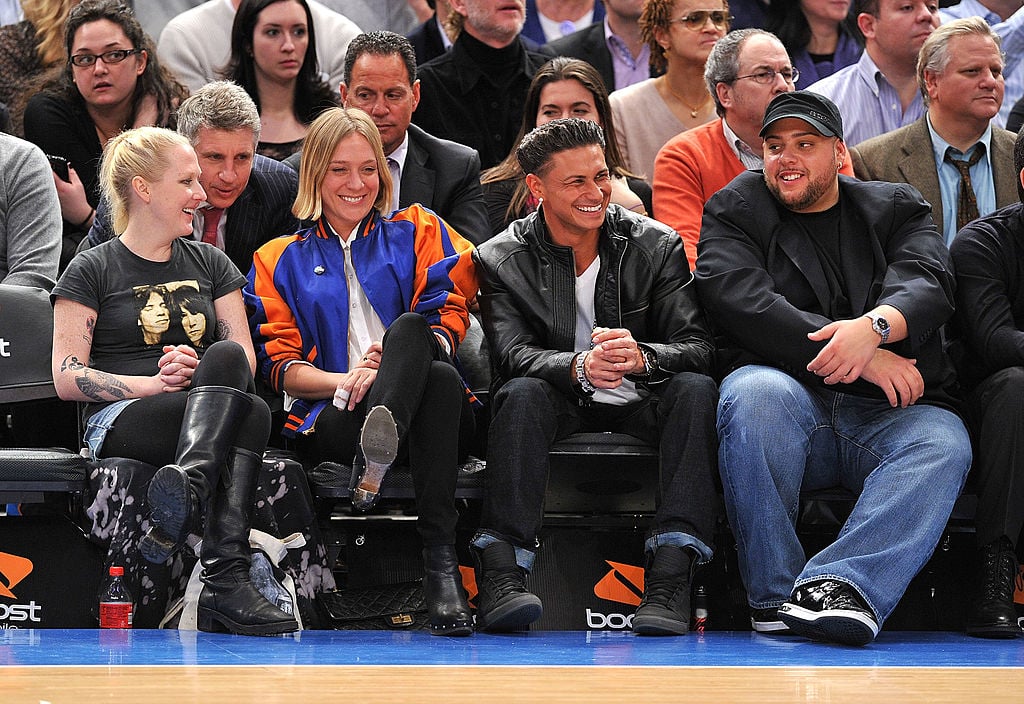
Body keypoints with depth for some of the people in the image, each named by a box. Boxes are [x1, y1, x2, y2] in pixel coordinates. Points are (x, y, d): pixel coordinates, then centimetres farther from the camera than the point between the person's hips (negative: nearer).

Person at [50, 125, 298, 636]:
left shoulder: (210, 264, 22)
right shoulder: (91, 271, 8)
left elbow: (244, 357, 14)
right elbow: (67, 378, 0)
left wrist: (200, 373, -10)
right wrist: (154, 383, -14)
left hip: (213, 406, 4)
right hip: (120, 420, -4)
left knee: (224, 357, -34)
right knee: (251, 414, -34)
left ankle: (187, 489, -54)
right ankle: (226, 581, -53)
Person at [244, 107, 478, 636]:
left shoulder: (417, 232, 23)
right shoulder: (279, 260, 22)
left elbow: (448, 319, 8)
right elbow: (280, 364, 10)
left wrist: (394, 359, -15)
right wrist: (346, 380, -12)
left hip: (428, 409, 1)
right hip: (329, 416, -1)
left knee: (409, 328, -36)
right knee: (439, 377, -37)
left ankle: (376, 459, -61)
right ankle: (440, 561, -53)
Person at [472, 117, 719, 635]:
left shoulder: (657, 247, -1)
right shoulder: (502, 260, -2)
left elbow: (697, 349, -10)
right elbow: (513, 354, -16)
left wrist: (640, 357, -34)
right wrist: (579, 368, -39)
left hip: (640, 406, 1)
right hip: (562, 408, -1)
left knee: (695, 389, -29)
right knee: (522, 394, -32)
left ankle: (669, 577, -40)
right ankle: (502, 575, -41)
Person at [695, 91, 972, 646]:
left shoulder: (897, 209, 19)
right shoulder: (733, 213, 14)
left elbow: (928, 285, -2)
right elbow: (742, 303, -6)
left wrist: (874, 326, -27)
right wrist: (861, 360, -17)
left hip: (888, 415, 1)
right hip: (792, 400, -1)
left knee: (943, 444, -31)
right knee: (755, 390, -35)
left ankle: (841, 585, -48)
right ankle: (775, 595, -32)